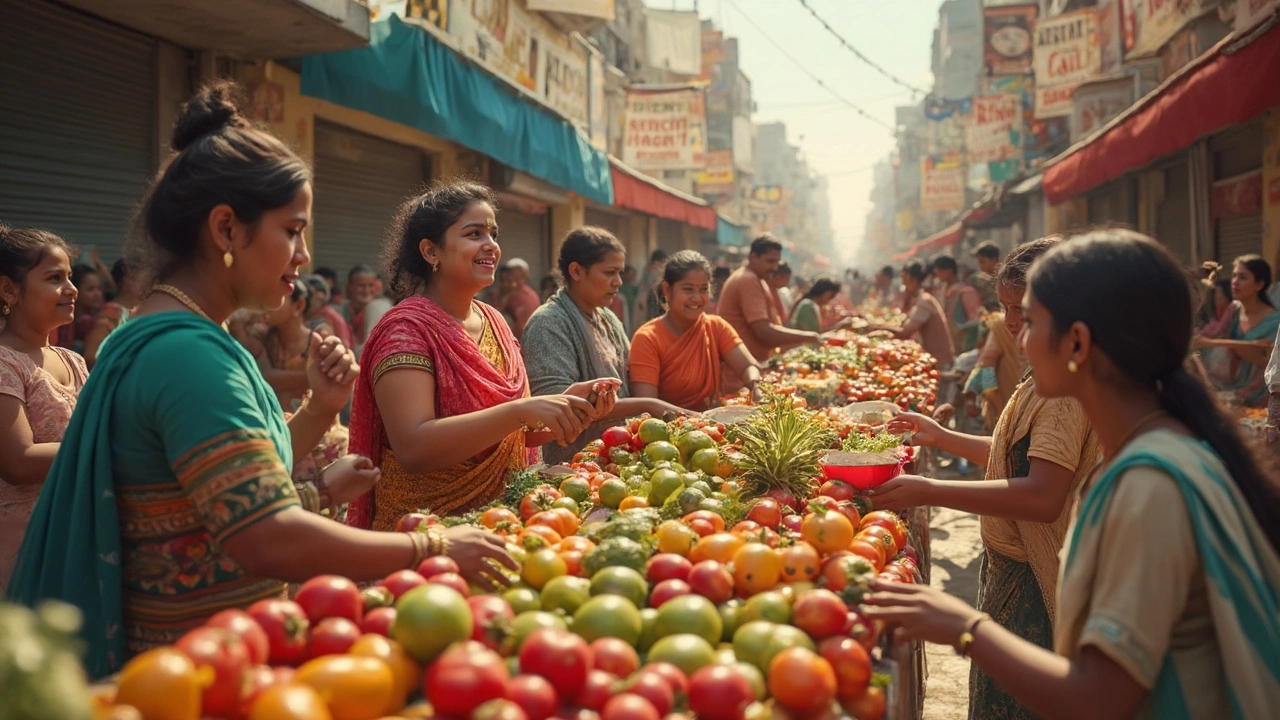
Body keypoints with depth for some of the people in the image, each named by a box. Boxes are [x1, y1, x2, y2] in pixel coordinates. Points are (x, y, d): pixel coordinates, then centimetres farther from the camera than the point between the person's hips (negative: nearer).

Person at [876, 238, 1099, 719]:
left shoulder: (1065, 386, -23)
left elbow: (1043, 496, -33)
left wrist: (929, 492, -35)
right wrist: (940, 437, 15)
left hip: (1033, 584, -10)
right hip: (1009, 570, 10)